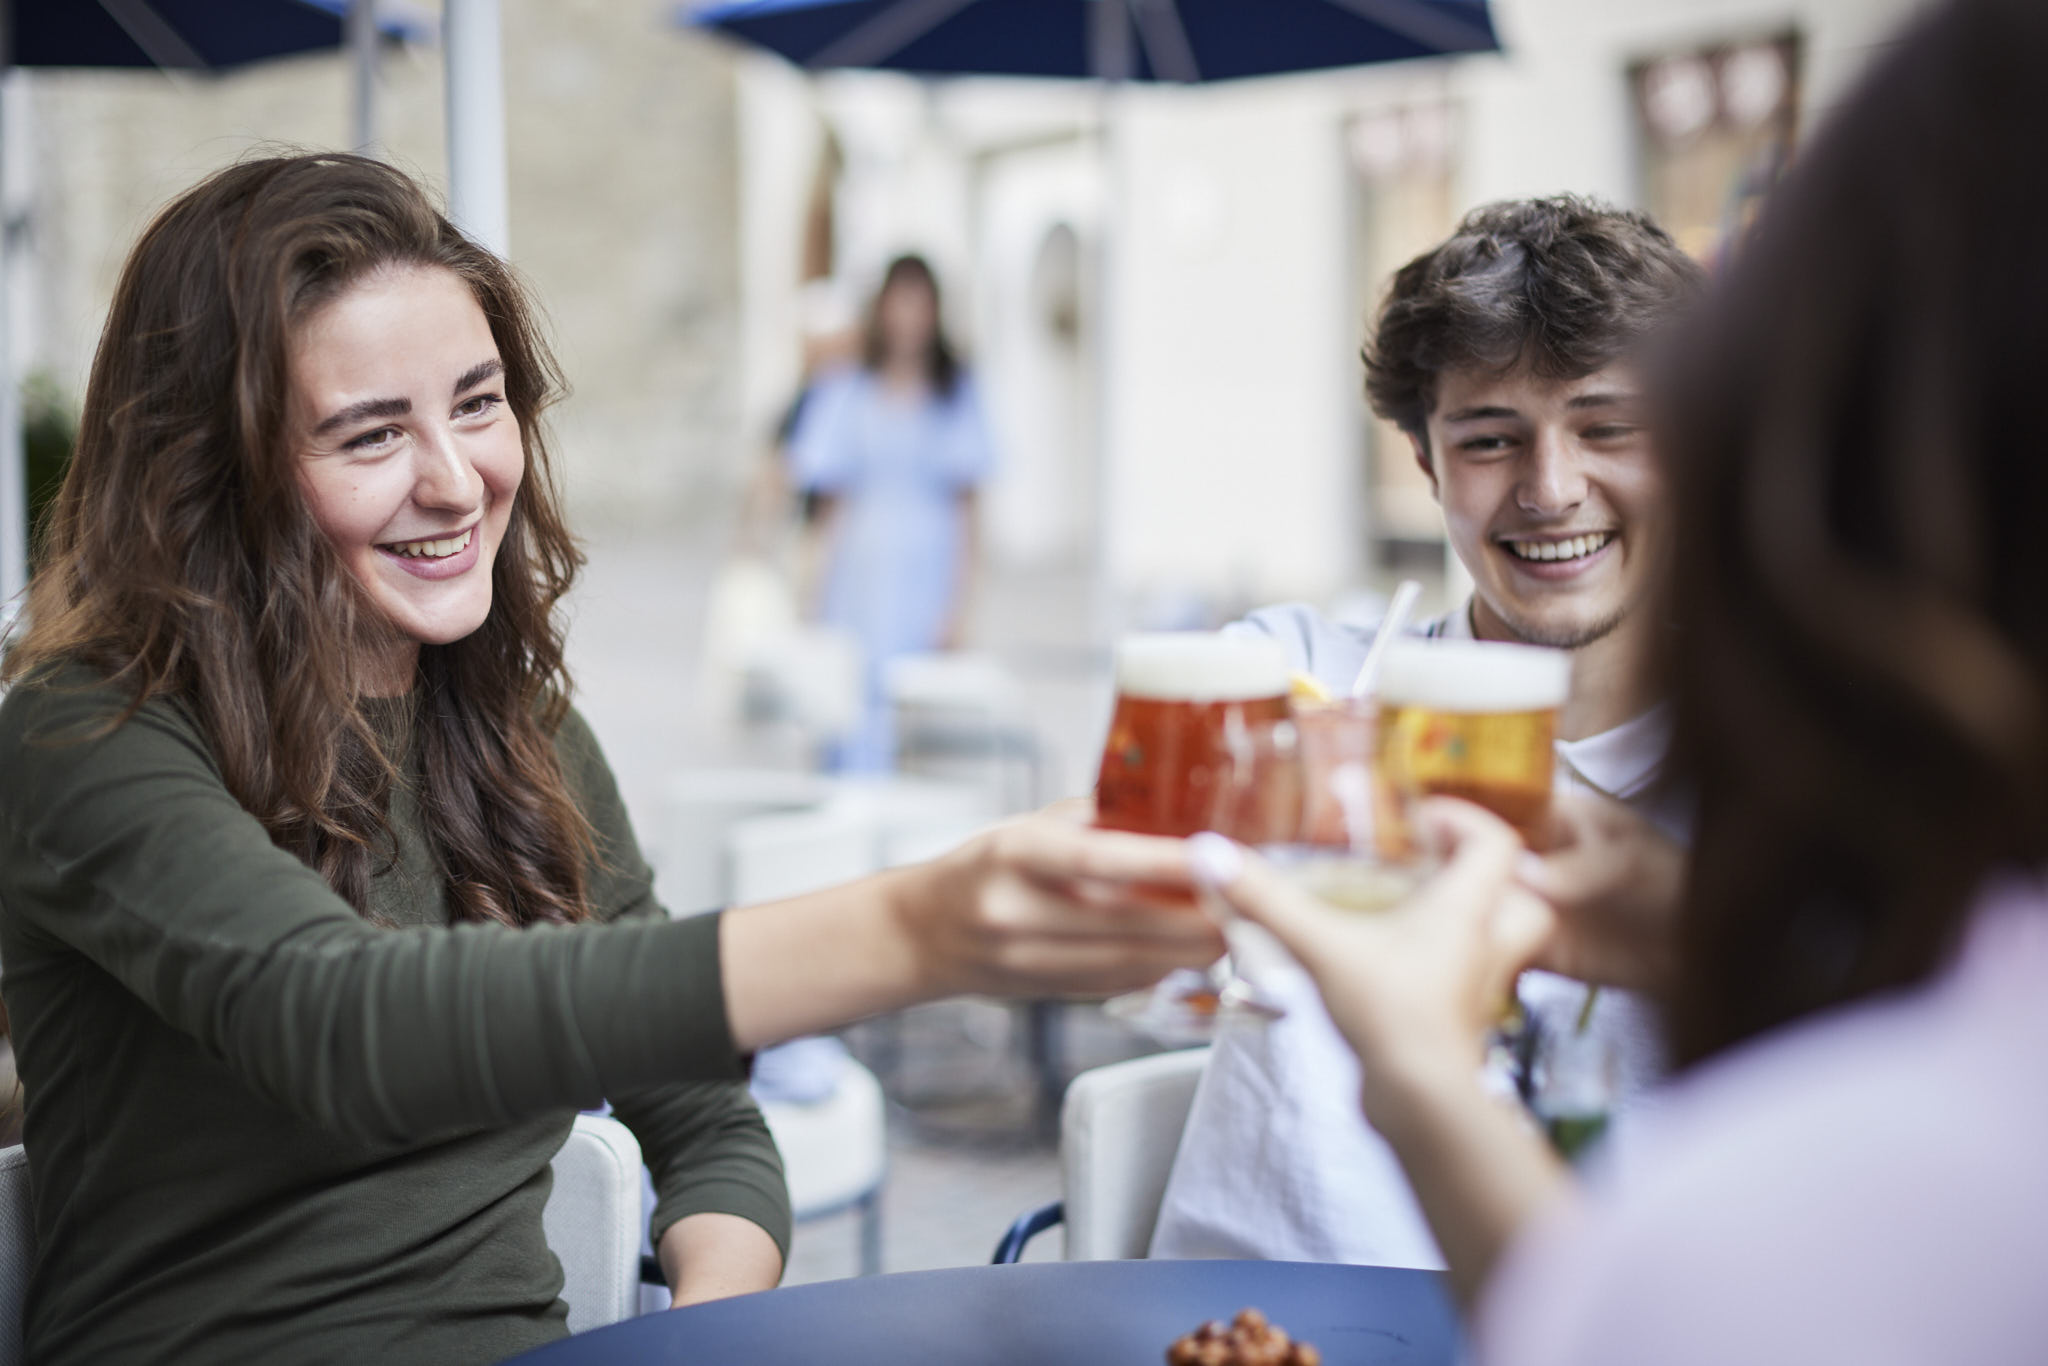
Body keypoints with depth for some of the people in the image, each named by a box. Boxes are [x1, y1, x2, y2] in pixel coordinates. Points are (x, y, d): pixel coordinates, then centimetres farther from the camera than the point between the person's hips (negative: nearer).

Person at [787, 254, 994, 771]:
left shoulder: (956, 394, 8)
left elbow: (965, 505, 5)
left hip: (932, 577, 1)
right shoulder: (845, 394, 6)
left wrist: (959, 603, -2)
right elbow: (834, 500, 6)